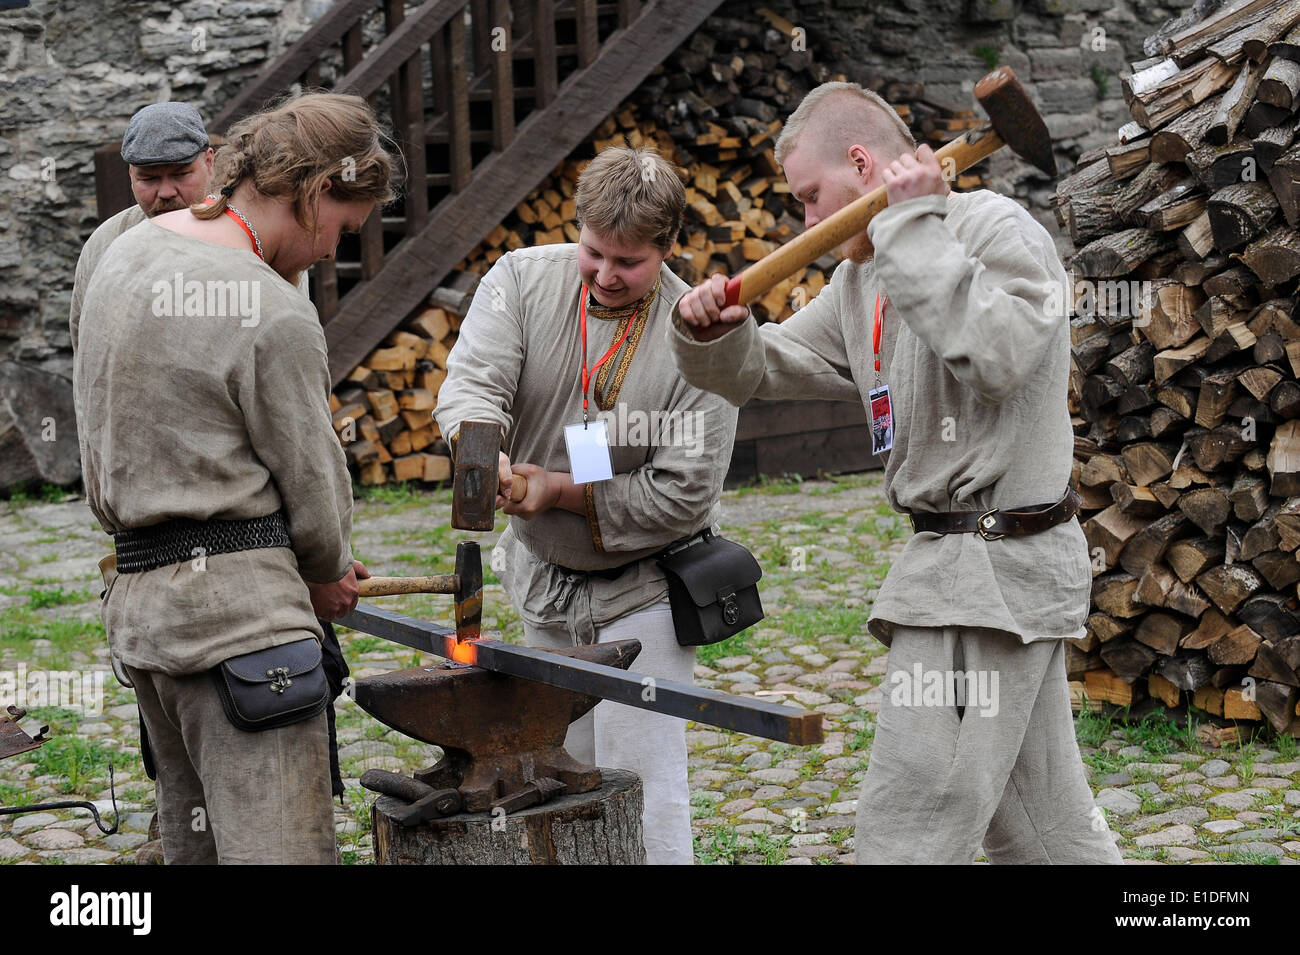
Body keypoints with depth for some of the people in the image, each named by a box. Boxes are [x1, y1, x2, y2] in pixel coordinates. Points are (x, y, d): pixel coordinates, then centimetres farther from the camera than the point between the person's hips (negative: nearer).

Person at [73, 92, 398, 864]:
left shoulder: (127, 254, 11)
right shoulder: (276, 315, -15)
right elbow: (311, 480, -5)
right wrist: (329, 572, 18)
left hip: (138, 590, 9)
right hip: (238, 602, -9)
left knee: (197, 840, 16)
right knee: (281, 846, -9)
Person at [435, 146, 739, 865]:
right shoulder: (522, 280, -8)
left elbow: (684, 495, -20)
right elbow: (473, 382, -21)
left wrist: (558, 489, -22)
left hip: (641, 586, -4)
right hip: (543, 582, 4)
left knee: (640, 781, -6)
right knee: (564, 780, 16)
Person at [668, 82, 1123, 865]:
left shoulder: (996, 228, -10)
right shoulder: (864, 278, 18)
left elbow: (998, 356, -28)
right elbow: (772, 367, 20)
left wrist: (912, 223, -21)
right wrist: (714, 333, -3)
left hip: (998, 561, -10)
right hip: (959, 561, 10)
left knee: (908, 827, -8)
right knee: (1042, 821, 15)